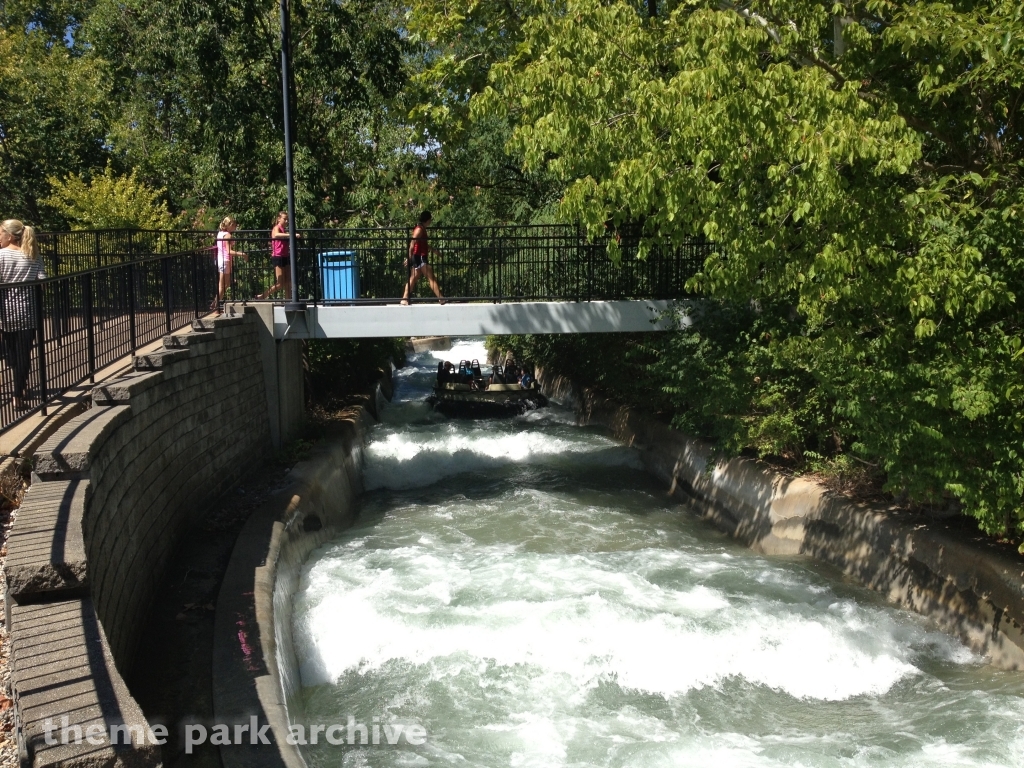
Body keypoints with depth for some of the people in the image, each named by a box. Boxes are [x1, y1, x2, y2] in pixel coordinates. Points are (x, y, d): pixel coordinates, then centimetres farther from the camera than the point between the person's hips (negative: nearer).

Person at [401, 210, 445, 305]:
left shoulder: (422, 229, 17)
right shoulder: (419, 229, -14)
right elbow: (412, 244, -20)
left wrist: (434, 250, 38)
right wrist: (409, 258, -24)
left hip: (420, 258, 10)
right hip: (419, 258, -10)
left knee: (413, 279, 8)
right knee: (431, 278, -8)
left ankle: (404, 299, 8)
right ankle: (440, 298, -8)